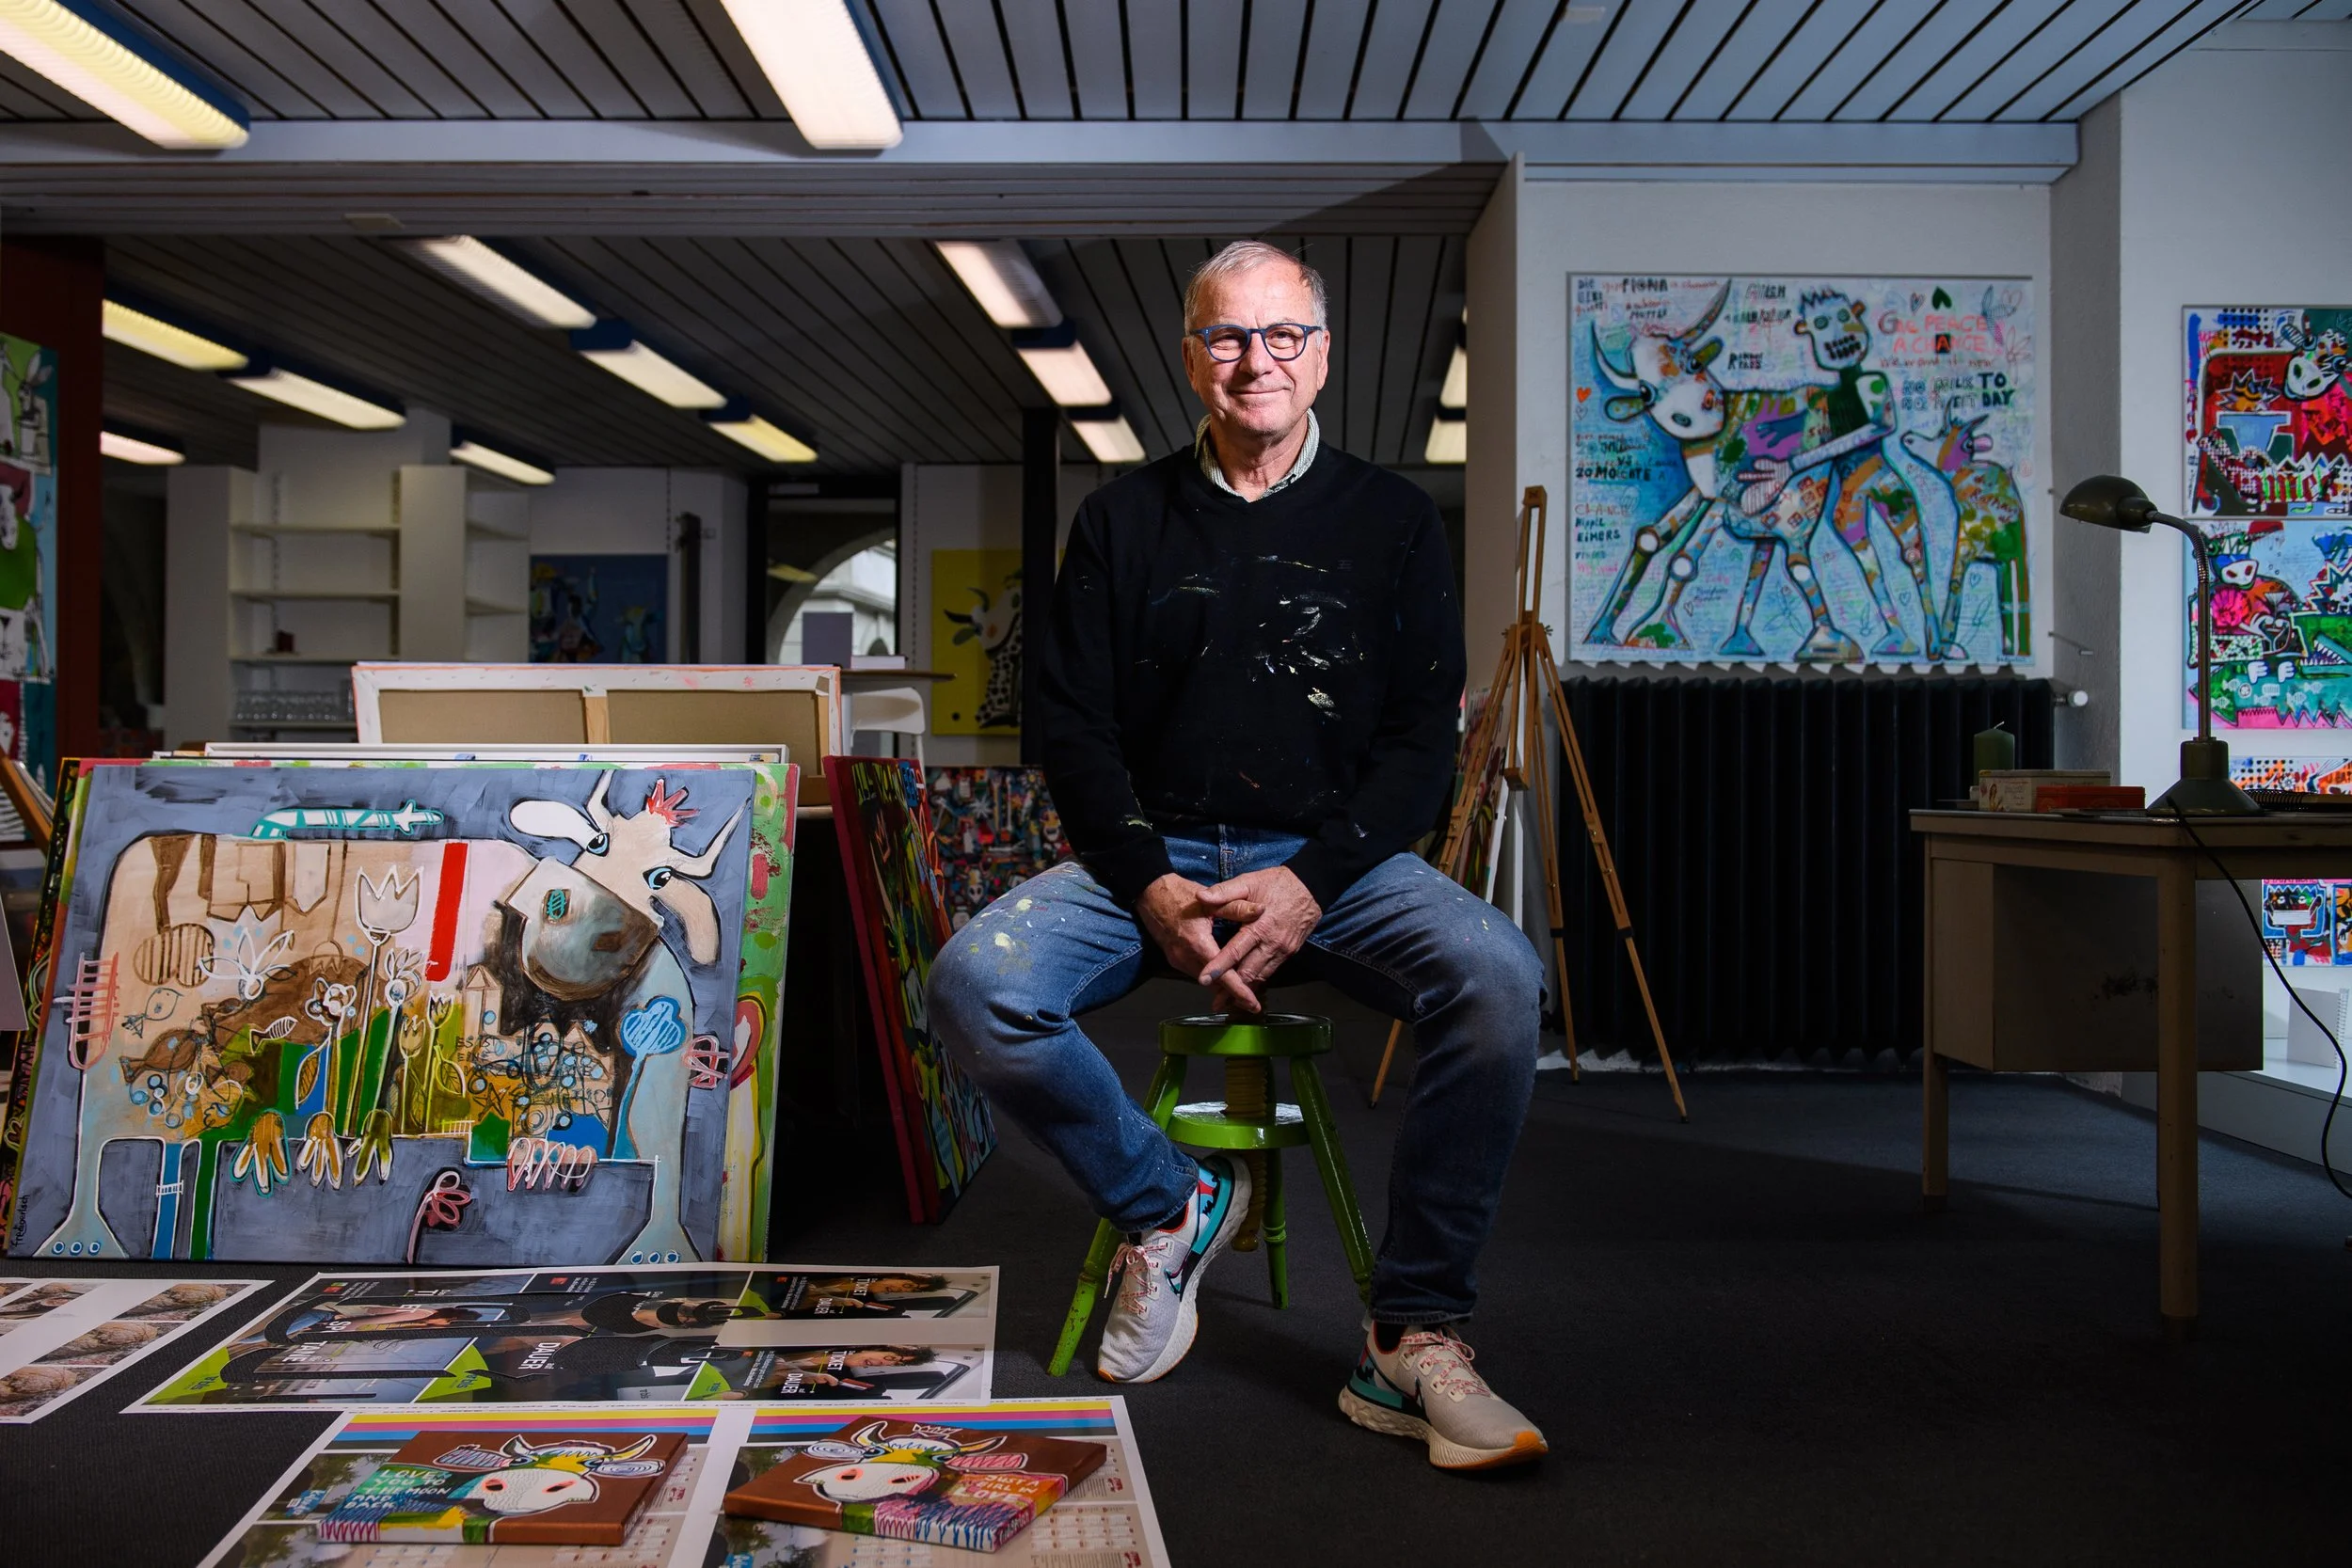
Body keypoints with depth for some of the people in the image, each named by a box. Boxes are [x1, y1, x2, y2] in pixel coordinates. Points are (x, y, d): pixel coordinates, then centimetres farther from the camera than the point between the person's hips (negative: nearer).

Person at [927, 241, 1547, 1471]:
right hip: (1151, 854, 1)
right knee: (975, 983, -27)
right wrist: (1151, 885, -12)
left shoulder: (1390, 522, 9)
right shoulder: (1124, 520, 11)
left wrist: (1312, 884, -15)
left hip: (1334, 859, 0)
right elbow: (1072, 726, 5)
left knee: (1499, 980, -30)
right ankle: (1165, 1205, -2)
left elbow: (1421, 737, 3)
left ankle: (1414, 1337, -18)